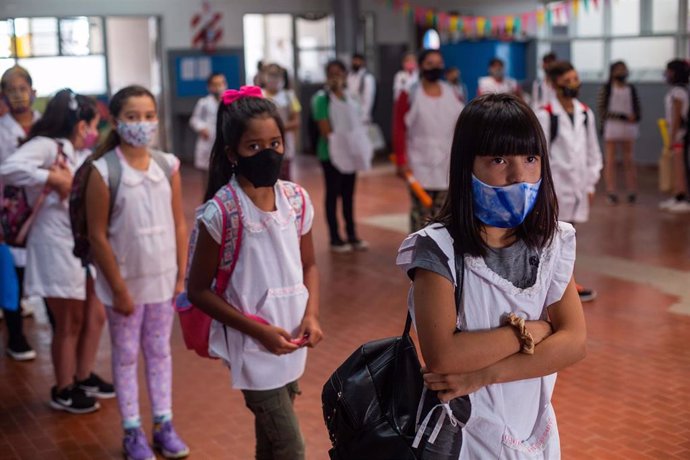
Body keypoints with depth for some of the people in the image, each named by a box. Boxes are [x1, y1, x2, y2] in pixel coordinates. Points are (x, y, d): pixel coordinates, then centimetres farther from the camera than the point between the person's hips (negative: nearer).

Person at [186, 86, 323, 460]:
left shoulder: (296, 199, -2)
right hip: (253, 347, -5)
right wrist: (258, 330, -18)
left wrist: (311, 315, -7)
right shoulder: (221, 212, -17)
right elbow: (198, 290, -11)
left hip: (292, 343, 5)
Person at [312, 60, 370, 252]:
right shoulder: (322, 99, -9)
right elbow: (325, 131, -14)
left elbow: (356, 126, 11)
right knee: (333, 195, 1)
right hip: (332, 154, -6)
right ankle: (335, 239, 7)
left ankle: (352, 236, 19)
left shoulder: (351, 98, 10)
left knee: (349, 195, 11)